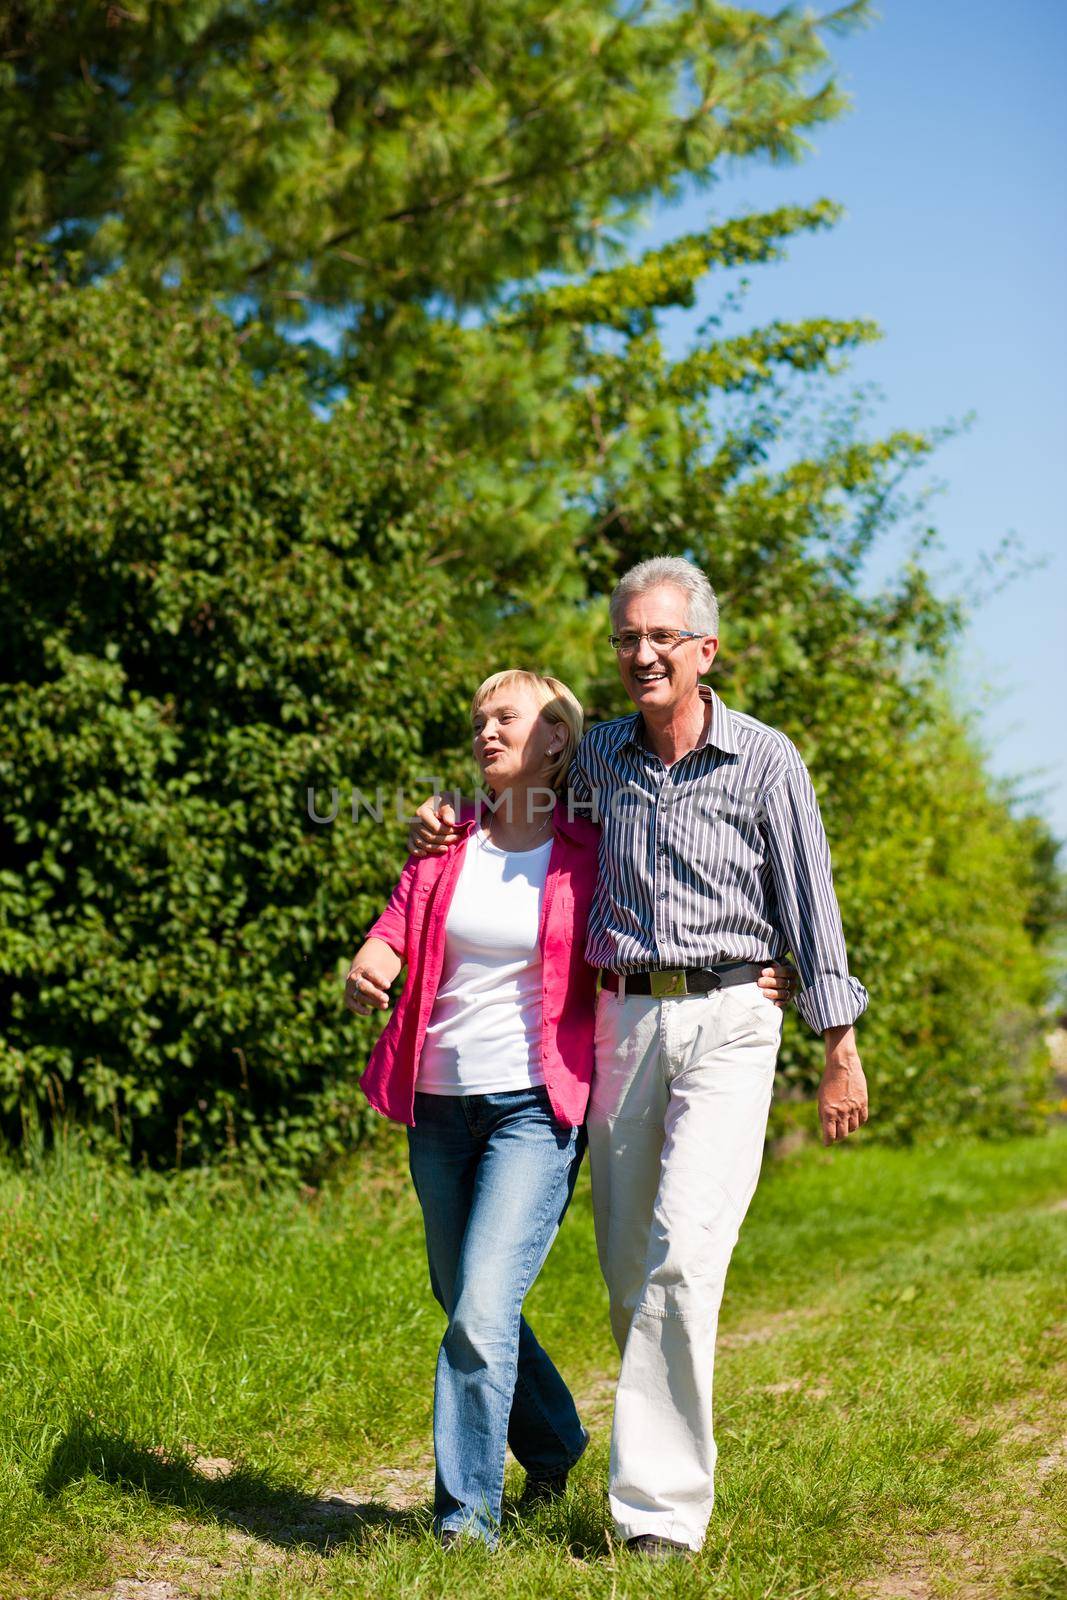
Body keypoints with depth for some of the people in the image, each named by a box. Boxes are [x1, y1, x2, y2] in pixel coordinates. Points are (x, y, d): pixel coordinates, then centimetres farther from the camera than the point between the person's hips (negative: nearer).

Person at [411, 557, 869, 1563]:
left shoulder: (765, 761, -3)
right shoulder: (600, 755, 8)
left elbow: (810, 907, 0)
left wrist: (841, 1050, 1)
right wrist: (450, 819, 9)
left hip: (727, 1024, -4)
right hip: (622, 1019, 5)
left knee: (683, 1258, -16)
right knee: (628, 1271, 8)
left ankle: (660, 1508, -11)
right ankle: (668, 1451, 26)